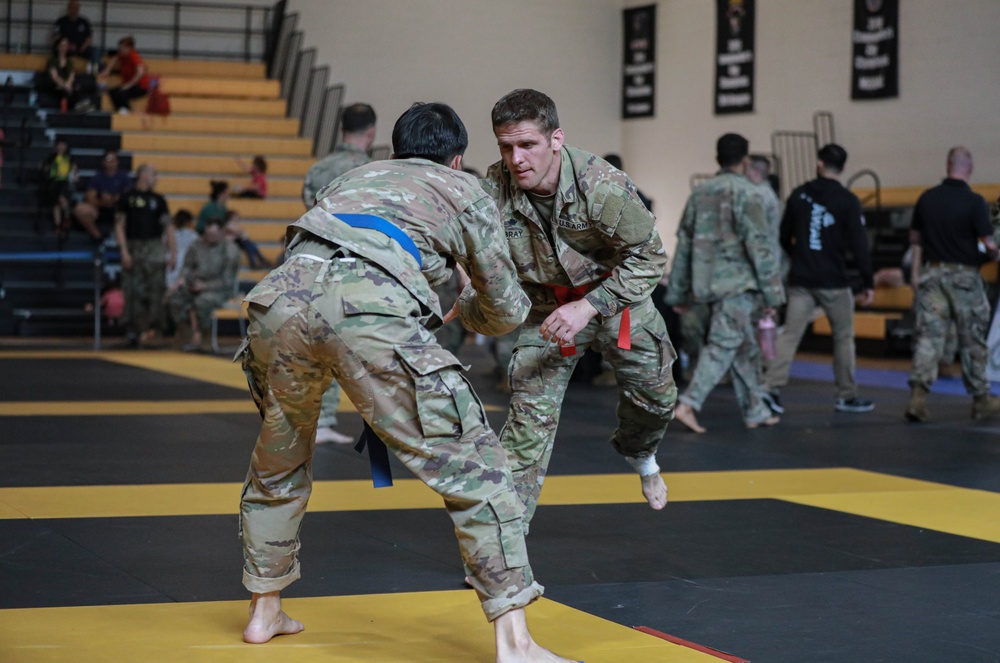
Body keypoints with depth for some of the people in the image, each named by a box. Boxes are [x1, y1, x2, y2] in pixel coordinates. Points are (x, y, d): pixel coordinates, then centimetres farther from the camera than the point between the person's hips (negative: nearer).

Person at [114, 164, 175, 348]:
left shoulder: (158, 200, 12)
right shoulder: (127, 199, 5)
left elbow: (168, 227, 10)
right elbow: (119, 226, 1)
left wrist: (173, 252, 3)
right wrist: (124, 251, -9)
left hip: (155, 249, 2)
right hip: (134, 249, -2)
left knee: (156, 292, -4)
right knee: (133, 293, 0)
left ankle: (153, 333, -1)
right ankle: (133, 333, 7)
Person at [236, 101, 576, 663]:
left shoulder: (355, 178, 39)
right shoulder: (463, 190, 27)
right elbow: (506, 310, 30)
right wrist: (466, 311, 53)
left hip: (283, 295, 5)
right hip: (369, 308, -5)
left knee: (278, 463, 29)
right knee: (471, 463, 3)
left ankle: (265, 612, 42)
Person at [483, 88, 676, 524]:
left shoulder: (602, 186, -32)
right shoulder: (494, 189, -25)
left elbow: (648, 257, -23)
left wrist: (589, 307, -32)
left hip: (616, 296, 0)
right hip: (547, 306, 0)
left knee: (655, 396, 14)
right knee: (531, 411, -10)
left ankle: (638, 454, 51)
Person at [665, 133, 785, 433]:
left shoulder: (700, 192, 10)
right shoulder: (747, 194, -9)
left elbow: (684, 244, 12)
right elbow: (760, 245, -12)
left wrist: (679, 292, 17)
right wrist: (771, 293, -8)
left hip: (708, 282, 7)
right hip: (737, 283, -7)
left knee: (745, 347, 15)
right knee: (722, 346, -8)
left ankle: (755, 410, 20)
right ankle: (688, 404, -18)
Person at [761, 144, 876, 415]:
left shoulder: (798, 195, 4)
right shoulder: (847, 201, -7)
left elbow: (784, 237, 14)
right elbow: (859, 245, -10)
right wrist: (868, 283, -5)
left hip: (800, 280, 3)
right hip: (833, 281, -3)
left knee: (790, 334, 2)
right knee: (843, 337, 10)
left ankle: (771, 386, -12)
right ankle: (847, 396, 16)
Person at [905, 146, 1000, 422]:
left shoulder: (926, 198, 3)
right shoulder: (974, 202, -12)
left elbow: (915, 238, 11)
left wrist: (915, 273, 17)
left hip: (931, 272, 3)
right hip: (964, 275, -3)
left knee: (928, 334, 0)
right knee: (972, 340, 8)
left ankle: (918, 394, -15)